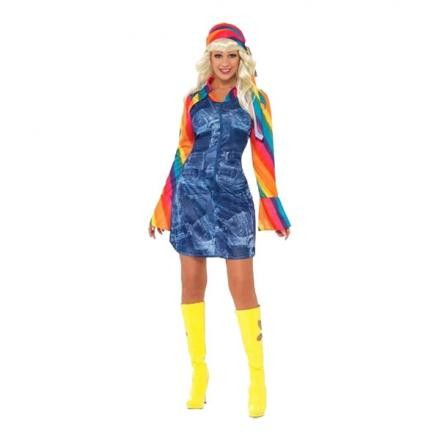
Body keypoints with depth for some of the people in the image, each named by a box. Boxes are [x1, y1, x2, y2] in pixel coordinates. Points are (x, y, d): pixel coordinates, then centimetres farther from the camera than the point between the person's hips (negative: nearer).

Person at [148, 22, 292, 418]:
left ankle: (258, 378, 5)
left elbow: (263, 157, 3)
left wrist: (273, 209, 1)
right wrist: (163, 207, 13)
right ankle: (198, 370, 17)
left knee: (242, 287, -5)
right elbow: (183, 153, 13)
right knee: (192, 284, 5)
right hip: (191, 194, 2)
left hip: (233, 197, -2)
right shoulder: (194, 99, 10)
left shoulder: (255, 99, 4)